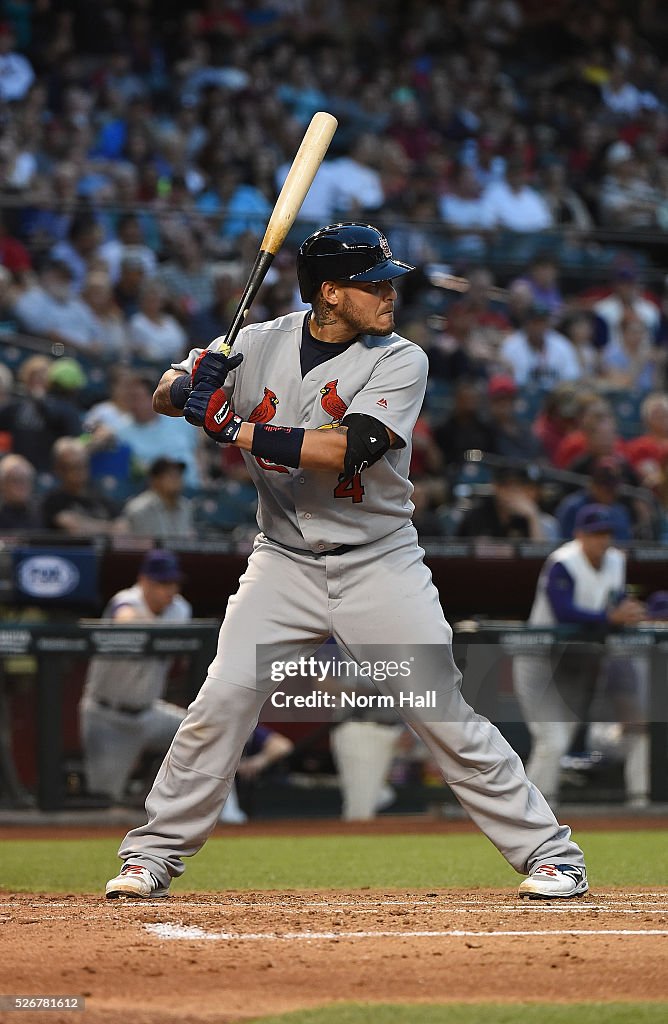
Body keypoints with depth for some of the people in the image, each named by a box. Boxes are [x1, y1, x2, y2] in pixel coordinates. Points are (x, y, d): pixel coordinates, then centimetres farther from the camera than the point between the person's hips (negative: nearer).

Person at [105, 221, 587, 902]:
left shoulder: (400, 362, -10)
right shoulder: (262, 346, -1)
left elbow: (343, 451, -24)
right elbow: (165, 397, 6)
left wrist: (232, 427, -25)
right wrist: (185, 384, -19)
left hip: (378, 561, -2)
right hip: (285, 560, 2)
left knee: (443, 713, -5)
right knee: (222, 700, -11)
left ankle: (548, 850, 6)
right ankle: (153, 855, 3)